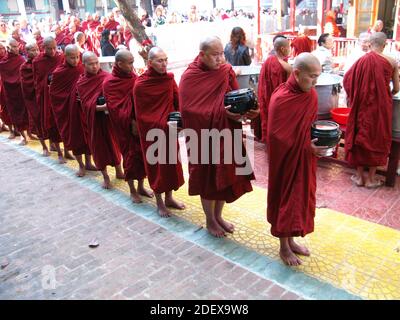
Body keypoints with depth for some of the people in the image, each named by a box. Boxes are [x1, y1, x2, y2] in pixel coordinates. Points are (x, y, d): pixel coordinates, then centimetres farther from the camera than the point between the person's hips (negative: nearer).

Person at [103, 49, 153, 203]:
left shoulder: (133, 77, 6)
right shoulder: (109, 83, -10)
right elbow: (116, 108, -16)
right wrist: (131, 122, -24)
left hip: (141, 123, 5)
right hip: (126, 127, -5)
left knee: (142, 154, 11)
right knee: (130, 156, 5)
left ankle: (141, 186, 29)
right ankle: (132, 191, 22)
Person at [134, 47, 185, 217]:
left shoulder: (169, 79, 0)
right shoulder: (140, 85, -13)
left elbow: (178, 102, 3)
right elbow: (140, 115, -12)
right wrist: (162, 124, -20)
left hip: (169, 130, 5)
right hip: (152, 132, -4)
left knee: (171, 163, 13)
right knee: (156, 165, 8)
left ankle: (169, 198, 32)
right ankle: (159, 203, 24)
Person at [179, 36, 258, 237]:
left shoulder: (226, 71, 3)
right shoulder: (189, 78, -11)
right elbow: (189, 111, -18)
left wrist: (247, 109, -20)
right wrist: (221, 112, -25)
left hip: (226, 133, 5)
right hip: (204, 136, -5)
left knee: (225, 175, 13)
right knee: (208, 179, 7)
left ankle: (218, 216, 34)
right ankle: (210, 220, 29)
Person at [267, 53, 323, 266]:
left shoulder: (312, 95, 0)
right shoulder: (280, 100, -21)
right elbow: (278, 138, -18)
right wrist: (307, 145, -20)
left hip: (305, 158, 7)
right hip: (286, 160, -7)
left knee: (301, 196, 17)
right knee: (286, 198, 6)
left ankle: (291, 240, 37)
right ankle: (284, 247, 26)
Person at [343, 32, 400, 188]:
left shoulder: (362, 60, -5)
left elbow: (347, 80, -3)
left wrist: (355, 96, 14)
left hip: (363, 106, 1)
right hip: (381, 106, 0)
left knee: (361, 135, 13)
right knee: (377, 137, 11)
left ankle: (359, 176, 20)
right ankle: (371, 178, 19)